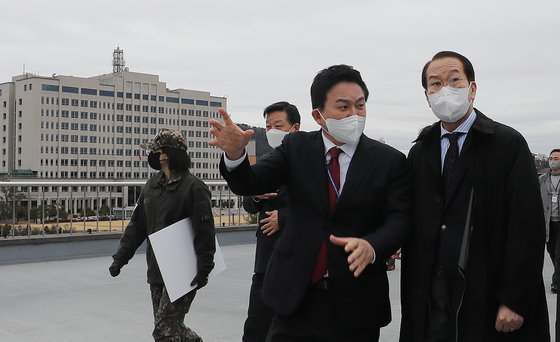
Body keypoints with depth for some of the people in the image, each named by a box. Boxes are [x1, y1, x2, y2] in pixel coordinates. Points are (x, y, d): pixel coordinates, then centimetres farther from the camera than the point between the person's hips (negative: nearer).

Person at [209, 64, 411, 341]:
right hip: (295, 299, 1)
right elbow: (249, 184, -6)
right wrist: (234, 153, -28)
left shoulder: (390, 161, -1)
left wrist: (371, 246, -30)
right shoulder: (296, 148, 4)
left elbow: (399, 220, -9)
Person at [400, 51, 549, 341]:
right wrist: (412, 298, 3)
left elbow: (527, 227, -10)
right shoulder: (419, 153, 9)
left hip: (489, 301, -3)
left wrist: (515, 300, -15)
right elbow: (413, 227, 8)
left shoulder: (509, 144, -4)